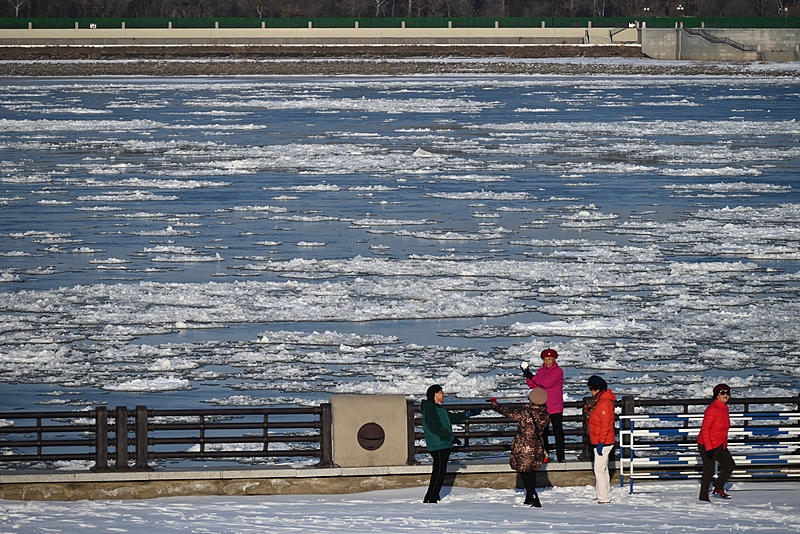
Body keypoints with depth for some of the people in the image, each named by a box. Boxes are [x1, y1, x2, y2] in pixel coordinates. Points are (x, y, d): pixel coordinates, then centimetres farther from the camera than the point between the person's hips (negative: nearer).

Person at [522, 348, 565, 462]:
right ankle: (544, 454, 15)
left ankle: (560, 456, 1)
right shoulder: (541, 371, 11)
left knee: (558, 431, -2)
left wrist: (532, 377, -15)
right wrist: (527, 375, -9)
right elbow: (533, 385, 5)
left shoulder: (558, 371, -7)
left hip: (555, 407, -6)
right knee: (543, 432, 8)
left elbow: (547, 383, -20)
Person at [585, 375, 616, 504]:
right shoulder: (599, 400, 13)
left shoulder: (604, 402, -19)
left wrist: (601, 442, -23)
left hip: (603, 443, -11)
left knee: (599, 469, -8)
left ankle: (603, 497, -6)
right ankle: (606, 496, 24)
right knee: (602, 469, 16)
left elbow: (605, 424, -23)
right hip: (598, 441, 11)